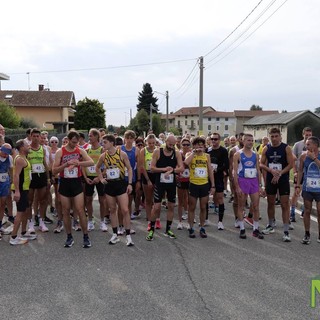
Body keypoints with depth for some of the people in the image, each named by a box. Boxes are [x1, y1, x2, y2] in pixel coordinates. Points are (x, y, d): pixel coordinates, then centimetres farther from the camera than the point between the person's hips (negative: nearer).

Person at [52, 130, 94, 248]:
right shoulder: (60, 152, -3)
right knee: (66, 212, 7)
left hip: (77, 182, 0)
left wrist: (78, 163, -27)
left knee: (80, 211, -3)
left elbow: (91, 162, -14)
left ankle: (86, 237, 7)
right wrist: (66, 164, -21)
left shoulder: (80, 151, 0)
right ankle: (69, 237, 20)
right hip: (64, 183, 1)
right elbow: (54, 170, -7)